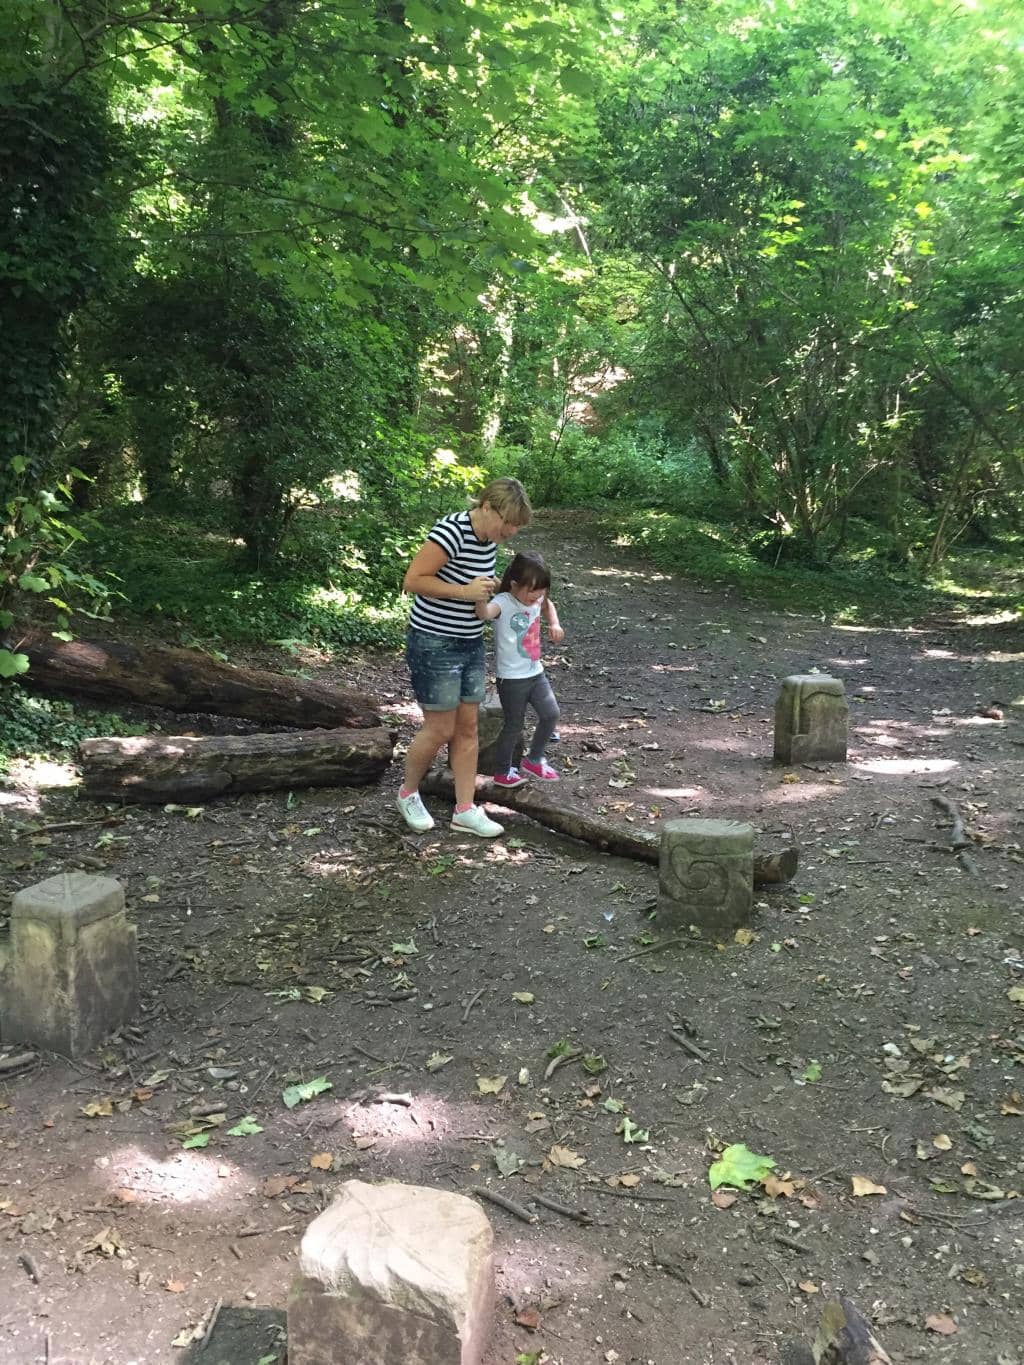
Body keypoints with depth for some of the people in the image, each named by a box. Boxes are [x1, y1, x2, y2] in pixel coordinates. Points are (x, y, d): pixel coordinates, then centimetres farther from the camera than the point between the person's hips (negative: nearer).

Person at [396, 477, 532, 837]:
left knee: (468, 728, 9)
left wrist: (484, 588, 1)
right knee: (440, 729, -1)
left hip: (470, 644, 8)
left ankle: (465, 810, 16)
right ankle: (408, 794, 23)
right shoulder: (452, 531, -22)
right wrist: (465, 591, -23)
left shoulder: (490, 539, 4)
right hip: (434, 644, -8)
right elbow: (412, 581, -23)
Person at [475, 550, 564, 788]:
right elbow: (484, 613, -45)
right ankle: (502, 772, 25)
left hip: (536, 672, 7)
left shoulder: (535, 599, 1)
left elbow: (548, 604, 27)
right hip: (511, 678, -7)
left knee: (551, 714, 4)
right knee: (514, 726, 5)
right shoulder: (504, 603, -21)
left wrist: (554, 623, 10)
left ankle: (534, 759, 25)